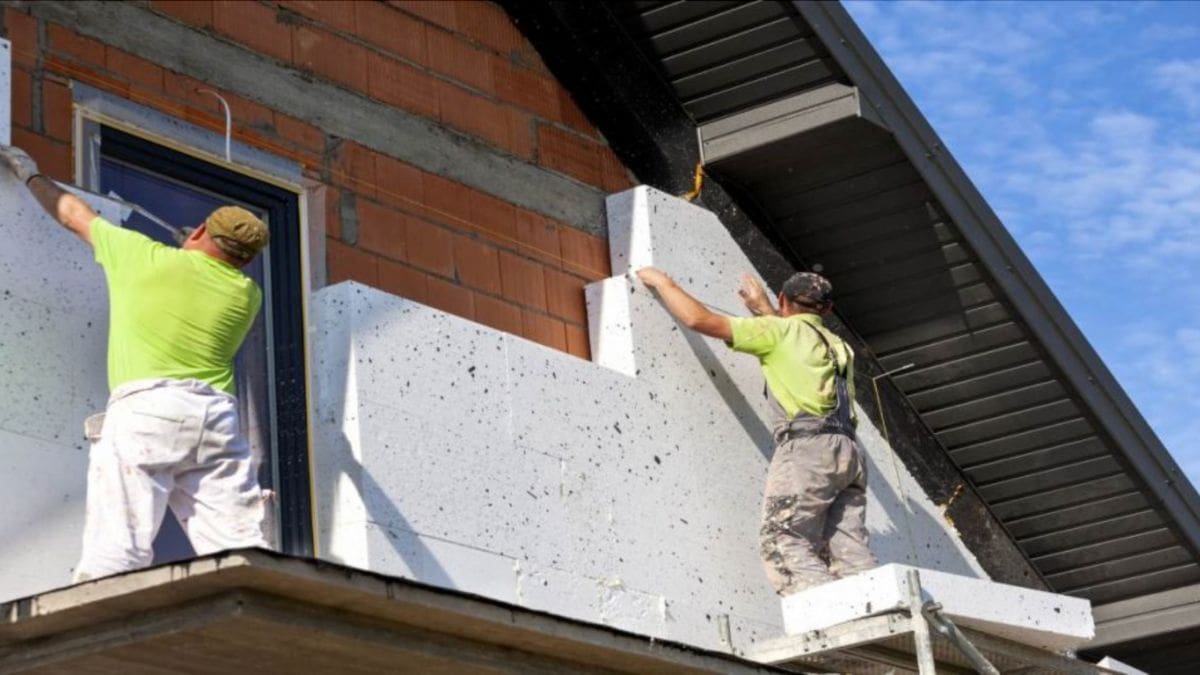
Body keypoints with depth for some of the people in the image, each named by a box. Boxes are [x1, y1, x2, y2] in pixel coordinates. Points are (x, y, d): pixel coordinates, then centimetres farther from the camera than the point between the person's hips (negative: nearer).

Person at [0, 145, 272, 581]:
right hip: (218, 415, 3)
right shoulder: (247, 294, 17)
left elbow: (74, 215, 25)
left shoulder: (142, 256, 10)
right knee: (240, 552, -4)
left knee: (115, 554, -13)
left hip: (146, 407, -3)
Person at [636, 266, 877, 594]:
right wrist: (763, 310, 58)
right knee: (849, 553, -2)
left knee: (784, 545, -13)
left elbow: (700, 319, 6)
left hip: (807, 444, -7)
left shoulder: (781, 330, 8)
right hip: (849, 449, 7)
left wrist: (663, 282, 20)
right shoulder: (838, 346, 29)